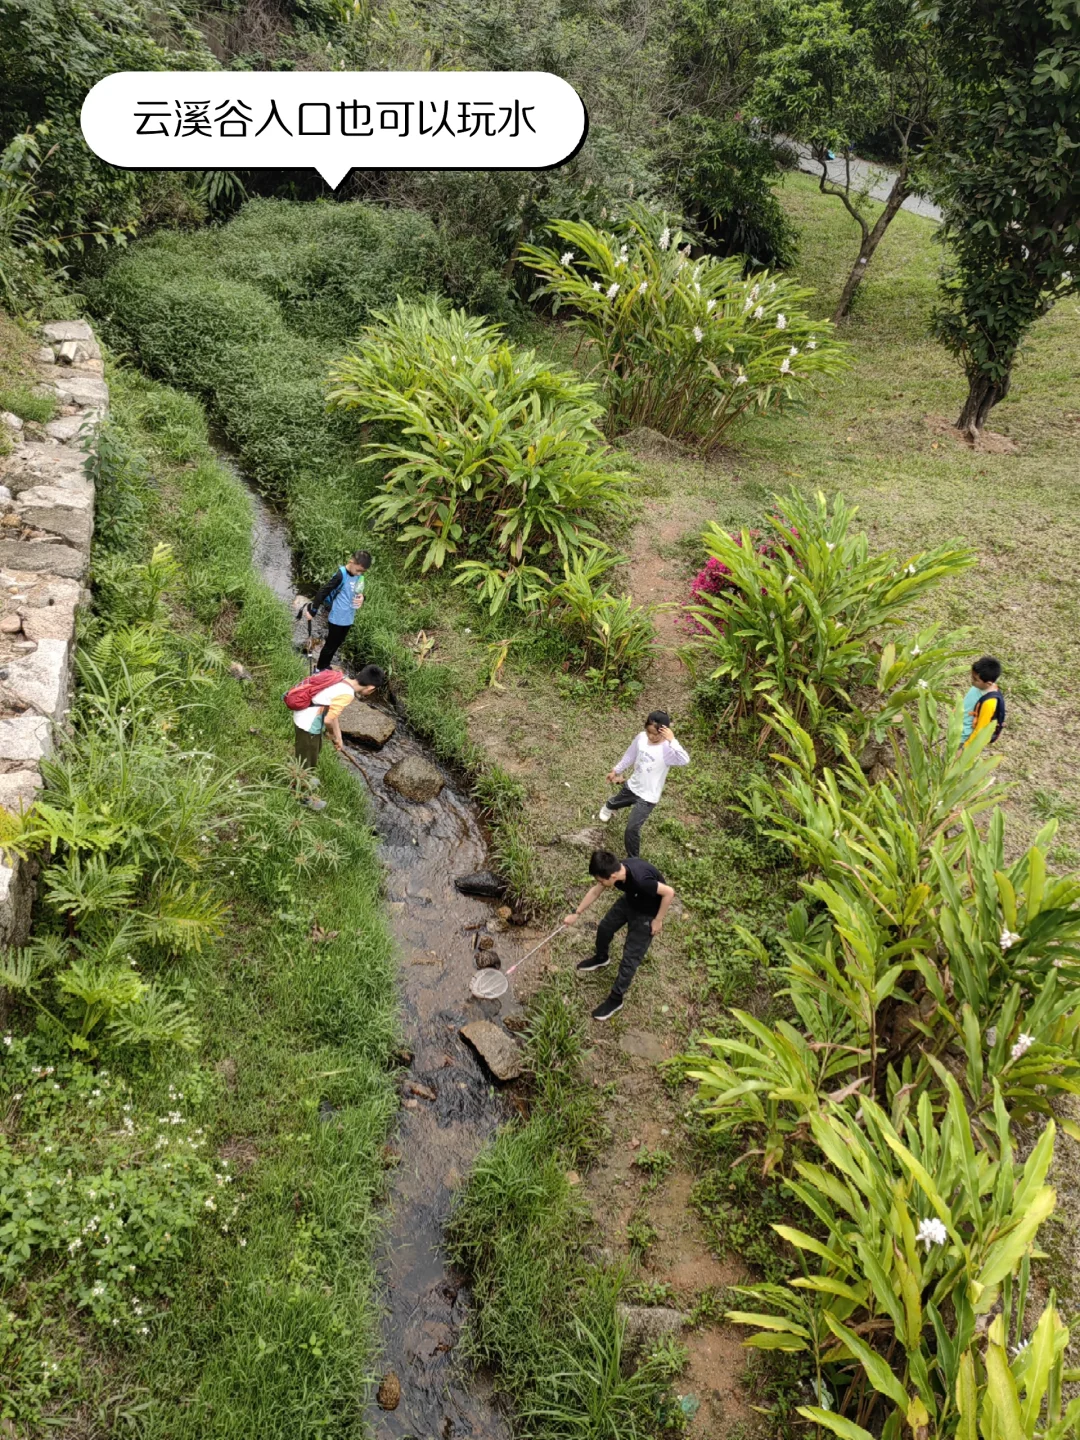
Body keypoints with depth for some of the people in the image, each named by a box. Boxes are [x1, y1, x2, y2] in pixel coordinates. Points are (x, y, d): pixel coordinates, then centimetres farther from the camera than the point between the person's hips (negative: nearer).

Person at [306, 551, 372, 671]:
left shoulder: (359, 576, -3)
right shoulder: (340, 575, -24)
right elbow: (323, 592, -19)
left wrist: (361, 598, -12)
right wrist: (313, 611, -14)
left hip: (348, 618, 7)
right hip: (337, 618, -7)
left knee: (336, 644, 20)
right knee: (330, 645, 8)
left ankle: (325, 666, 37)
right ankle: (319, 668, 25)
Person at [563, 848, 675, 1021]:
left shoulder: (640, 879, -44)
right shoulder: (614, 869, -22)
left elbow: (669, 892, -31)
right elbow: (595, 891, -3)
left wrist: (658, 920, -20)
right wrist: (577, 914, 3)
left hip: (647, 912, -7)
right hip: (630, 900, 7)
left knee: (630, 958, -1)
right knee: (605, 926, 21)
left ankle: (616, 999, 17)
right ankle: (601, 958, 52)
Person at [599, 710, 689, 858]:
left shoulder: (667, 749, -31)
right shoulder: (641, 737, -13)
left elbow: (685, 760, -51)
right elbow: (630, 755, 7)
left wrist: (672, 740, -55)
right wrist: (616, 771, 18)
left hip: (648, 797, -7)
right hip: (632, 786, 7)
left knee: (632, 828, -13)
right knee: (613, 804, 33)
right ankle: (608, 807, 73)